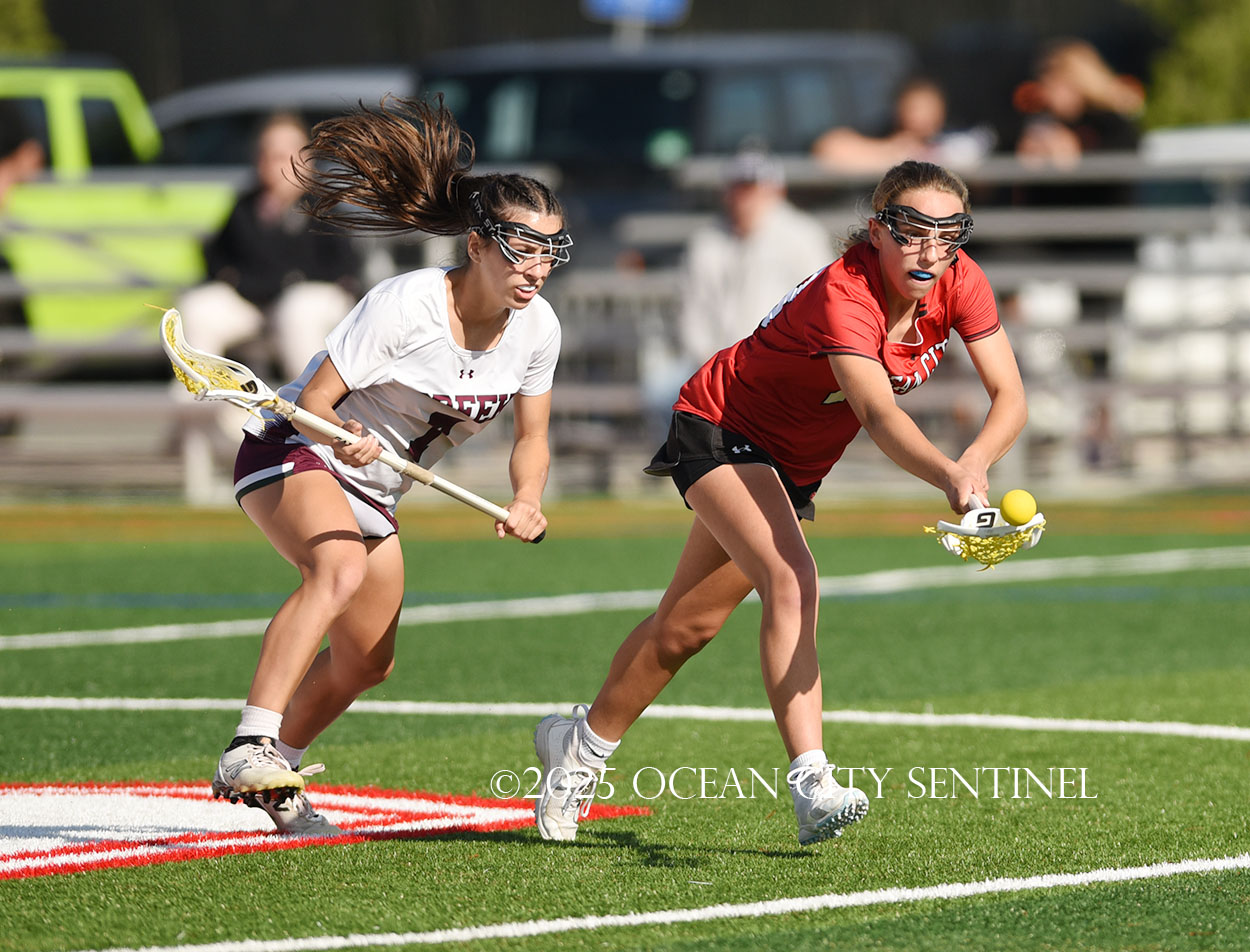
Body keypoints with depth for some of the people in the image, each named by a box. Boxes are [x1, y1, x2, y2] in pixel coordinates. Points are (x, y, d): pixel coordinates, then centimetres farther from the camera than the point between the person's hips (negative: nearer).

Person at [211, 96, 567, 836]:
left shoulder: (537, 329, -9)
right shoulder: (405, 305, -28)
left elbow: (531, 437, 4)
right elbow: (311, 403, -23)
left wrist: (527, 503, -16)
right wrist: (347, 439, -45)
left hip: (374, 493, 8)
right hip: (294, 455, -8)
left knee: (368, 663, 14)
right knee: (340, 567, -38)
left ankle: (275, 777, 37)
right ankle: (250, 747, -43)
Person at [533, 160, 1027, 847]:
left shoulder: (959, 283, -17)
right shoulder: (843, 296, -36)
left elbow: (1009, 396, -21)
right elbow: (880, 416, -50)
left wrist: (974, 465, -43)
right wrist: (948, 478, -68)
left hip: (794, 464, 7)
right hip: (719, 427, -7)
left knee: (688, 624, 14)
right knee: (790, 579, -31)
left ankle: (581, 745, 35)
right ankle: (811, 785, -37)